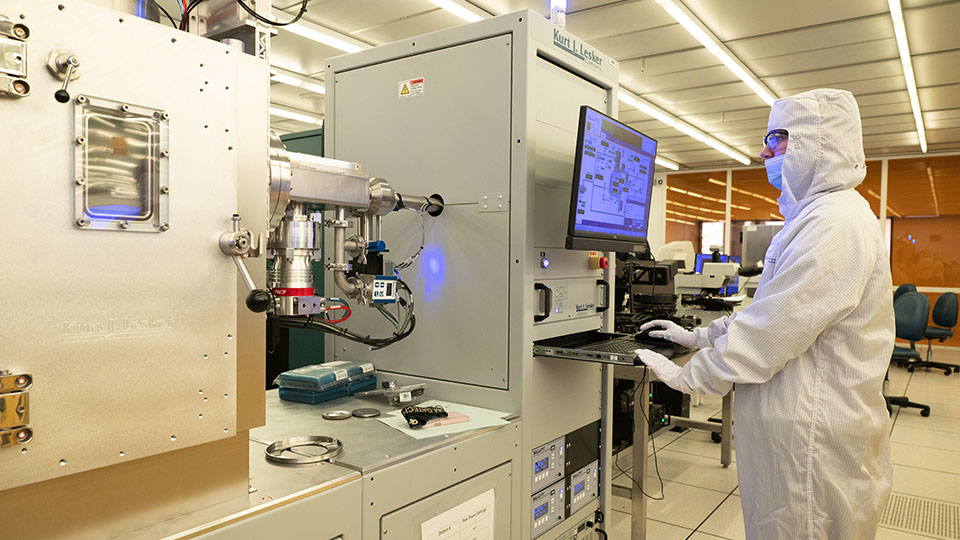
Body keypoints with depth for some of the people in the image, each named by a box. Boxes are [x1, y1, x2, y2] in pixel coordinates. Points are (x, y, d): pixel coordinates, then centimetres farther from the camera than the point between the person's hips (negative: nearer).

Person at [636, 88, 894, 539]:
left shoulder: (835, 223, -22)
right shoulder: (815, 217, 15)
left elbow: (771, 332, -24)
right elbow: (768, 312, 19)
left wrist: (687, 376, -14)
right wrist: (699, 336, 14)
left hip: (814, 432, -10)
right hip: (792, 424, 10)